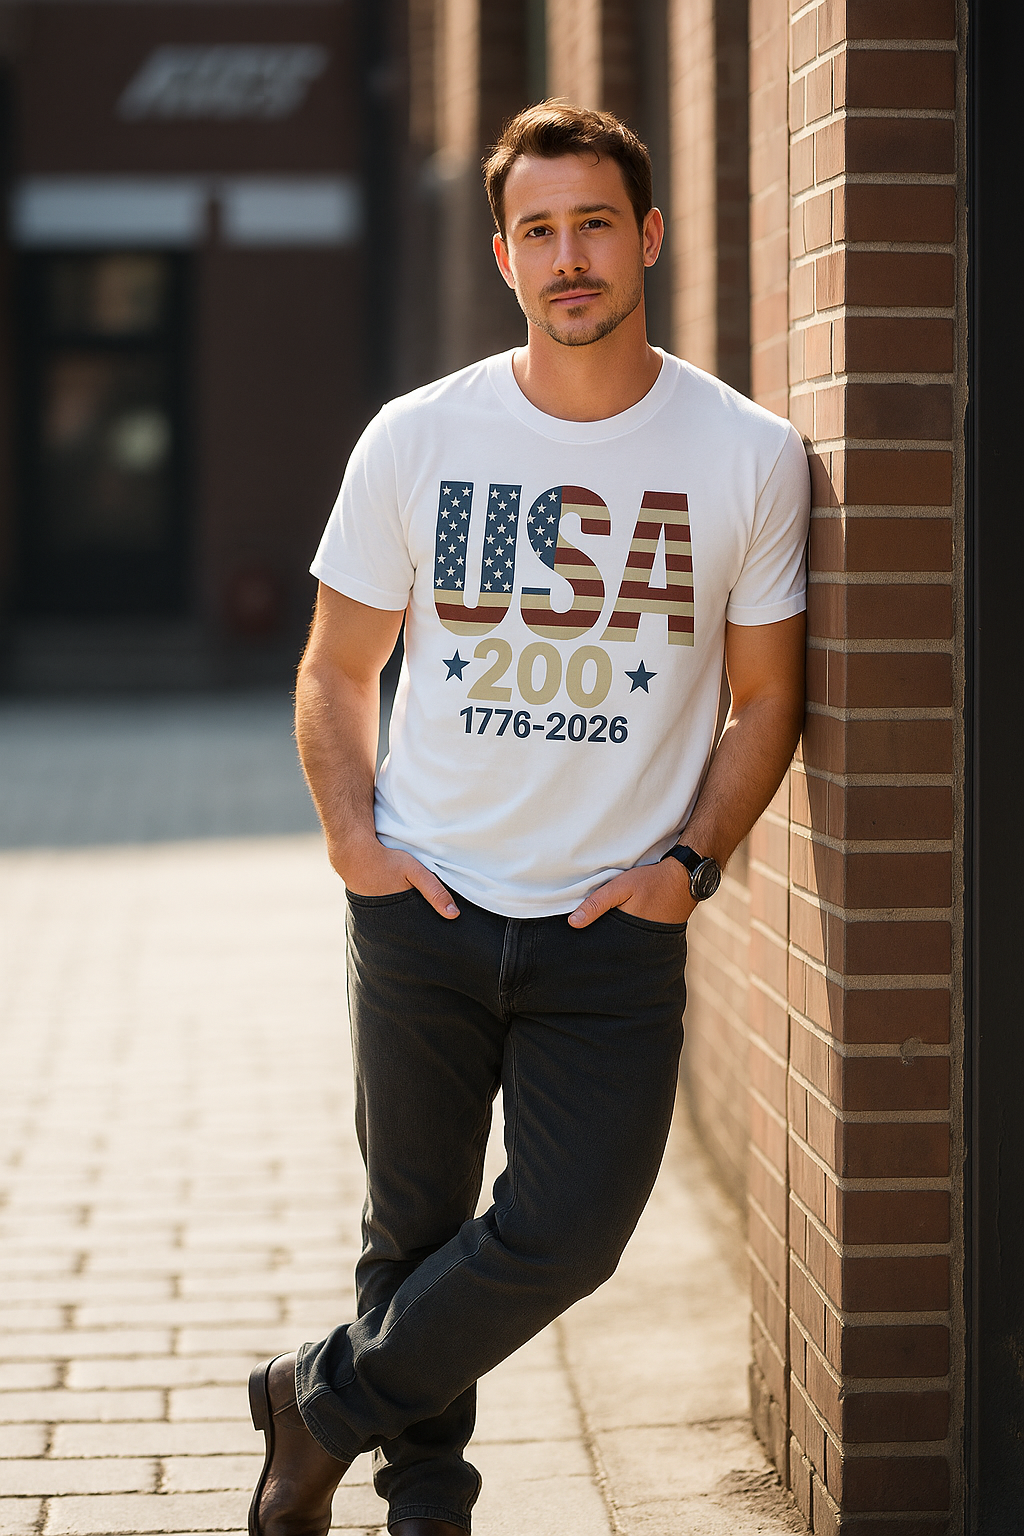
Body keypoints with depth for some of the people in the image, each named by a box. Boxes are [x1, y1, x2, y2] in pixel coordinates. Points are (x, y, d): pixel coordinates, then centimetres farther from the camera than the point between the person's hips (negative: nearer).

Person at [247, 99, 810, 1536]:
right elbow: (336, 669, 9)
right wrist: (353, 837, -5)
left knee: (569, 1233, -9)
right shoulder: (416, 439, -1)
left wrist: (690, 858, -6)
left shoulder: (749, 457, -2)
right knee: (415, 1230, 9)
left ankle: (321, 1400, 14)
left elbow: (767, 694, 6)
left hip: (617, 928, 0)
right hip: (424, 910, 1)